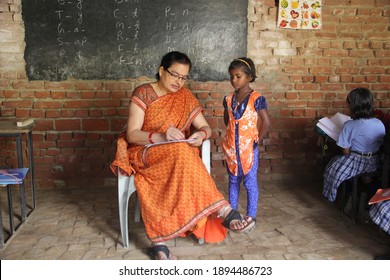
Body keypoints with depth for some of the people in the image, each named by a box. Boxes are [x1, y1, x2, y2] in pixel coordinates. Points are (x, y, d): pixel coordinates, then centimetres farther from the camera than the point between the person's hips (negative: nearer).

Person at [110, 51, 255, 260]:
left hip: (179, 154, 4)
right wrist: (161, 136, -29)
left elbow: (206, 127, 8)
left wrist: (200, 135, -18)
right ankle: (223, 211, -36)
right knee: (180, 152, -36)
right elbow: (131, 134, -12)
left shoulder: (185, 97, 8)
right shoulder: (143, 93, -5)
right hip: (145, 152, -3)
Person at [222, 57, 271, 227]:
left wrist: (257, 141, -7)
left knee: (250, 182, 2)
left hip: (249, 148, -5)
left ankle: (251, 215, 14)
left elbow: (266, 122, -11)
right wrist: (234, 133, 9)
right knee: (233, 181, 15)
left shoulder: (256, 98, -11)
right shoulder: (229, 99, 5)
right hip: (231, 148, 5)